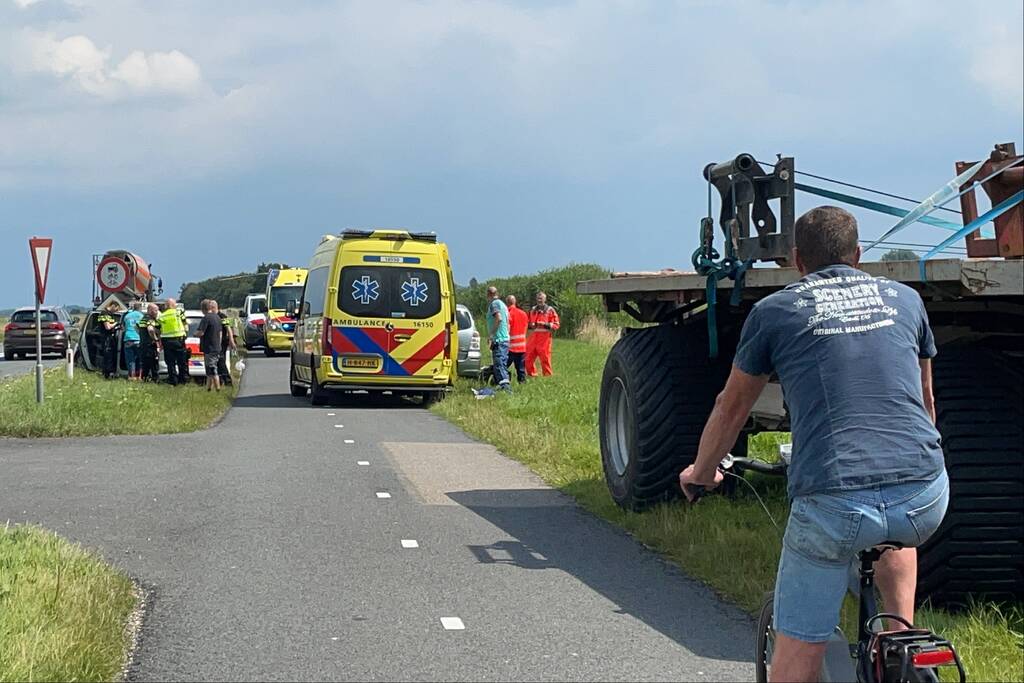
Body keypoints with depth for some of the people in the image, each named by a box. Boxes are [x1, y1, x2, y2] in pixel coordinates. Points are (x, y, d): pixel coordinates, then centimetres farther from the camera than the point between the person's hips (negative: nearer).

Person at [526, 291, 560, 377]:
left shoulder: (550, 310, 2)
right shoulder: (533, 310, 17)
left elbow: (556, 324, -1)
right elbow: (528, 322, 28)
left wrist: (546, 324, -15)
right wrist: (531, 325, 4)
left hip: (544, 337, -5)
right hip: (533, 337, 5)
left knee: (545, 358, -5)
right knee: (528, 358, 3)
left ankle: (547, 375, 4)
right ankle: (532, 375, 16)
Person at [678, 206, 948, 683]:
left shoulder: (775, 310, 11)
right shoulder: (903, 299, 19)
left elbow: (731, 410, 24)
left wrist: (701, 471, 42)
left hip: (833, 502, -3)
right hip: (927, 500, 3)